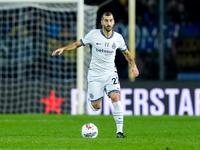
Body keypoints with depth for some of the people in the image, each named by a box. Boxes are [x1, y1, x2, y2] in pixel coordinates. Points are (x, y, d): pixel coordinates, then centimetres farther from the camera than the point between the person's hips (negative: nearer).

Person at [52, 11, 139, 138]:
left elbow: (126, 52, 17)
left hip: (110, 73, 1)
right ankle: (91, 98, 38)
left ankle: (119, 131, -19)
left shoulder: (118, 38, 0)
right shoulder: (93, 34, -6)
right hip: (95, 74, -1)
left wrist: (133, 65, 3)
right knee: (96, 107, -3)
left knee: (115, 97, -23)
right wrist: (63, 48, -10)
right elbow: (77, 44, 4)